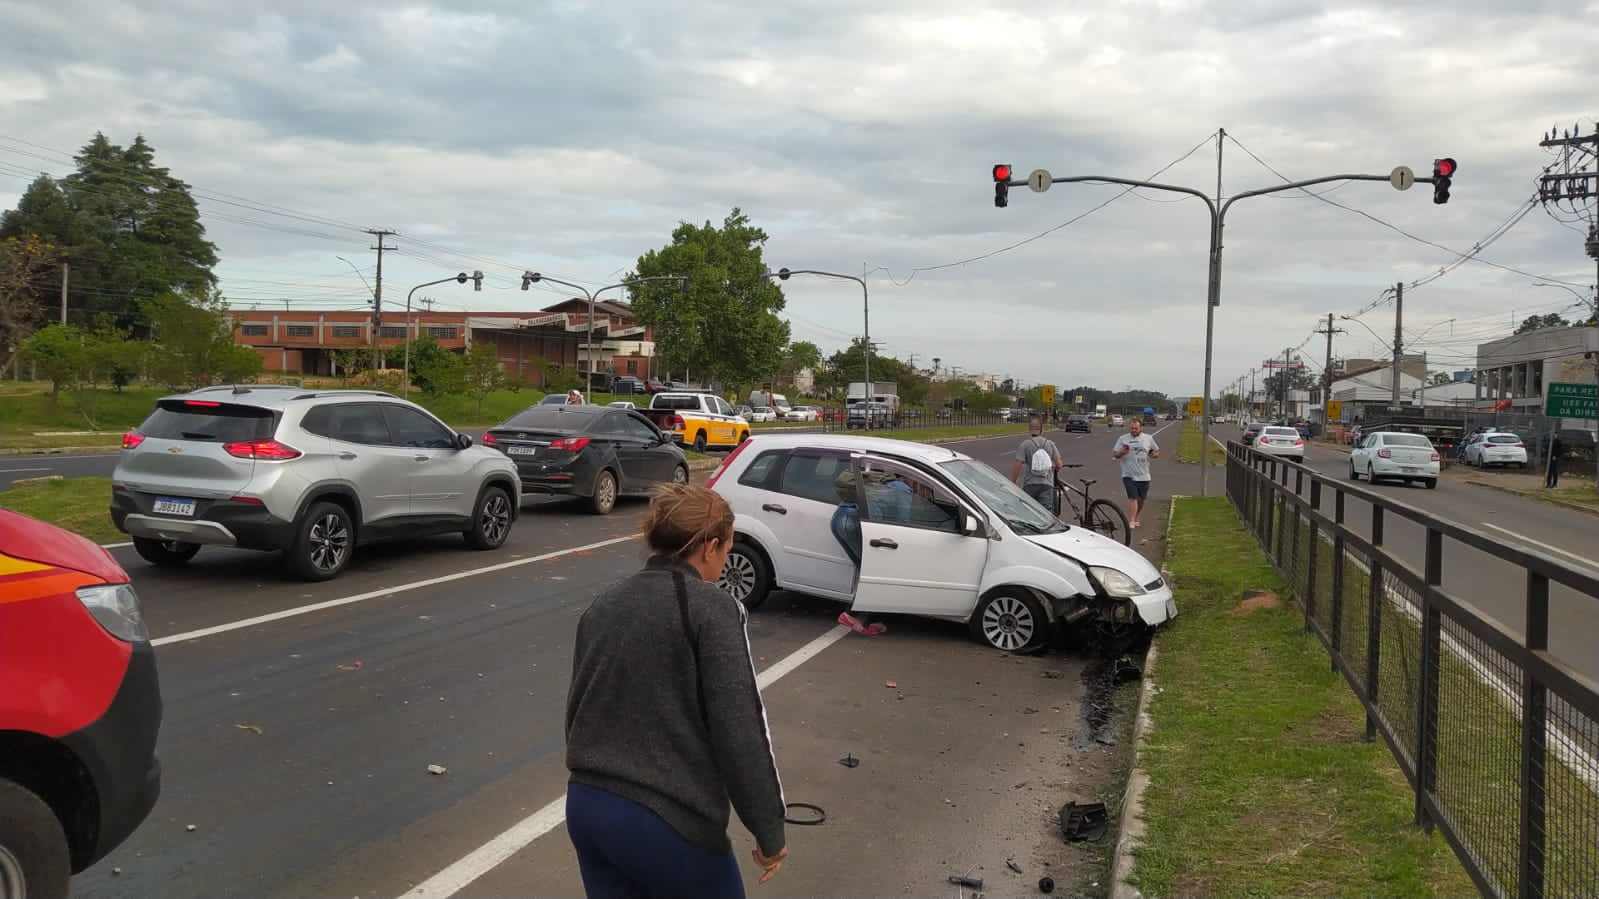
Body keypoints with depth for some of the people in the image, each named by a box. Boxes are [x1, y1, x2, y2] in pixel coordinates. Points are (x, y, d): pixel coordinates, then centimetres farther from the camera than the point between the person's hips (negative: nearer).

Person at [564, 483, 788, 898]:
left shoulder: (602, 605, 9)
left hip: (584, 807, 7)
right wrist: (770, 830, -8)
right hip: (667, 821, -6)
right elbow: (741, 730, -16)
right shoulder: (712, 608, -12)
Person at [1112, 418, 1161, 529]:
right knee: (1132, 498, -14)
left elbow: (1157, 452, 17)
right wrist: (1122, 452, -21)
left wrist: (1154, 454, -8)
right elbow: (1114, 455, 0)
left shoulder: (1148, 438, 7)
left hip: (1144, 475, 3)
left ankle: (1136, 519, 34)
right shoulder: (1122, 439, 1)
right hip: (1129, 475, -3)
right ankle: (1131, 522, -15)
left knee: (1141, 499, 13)